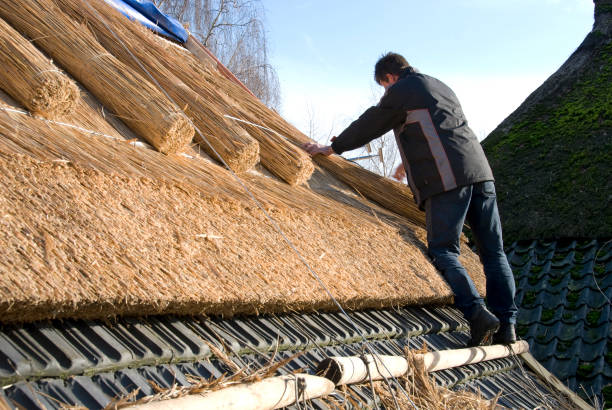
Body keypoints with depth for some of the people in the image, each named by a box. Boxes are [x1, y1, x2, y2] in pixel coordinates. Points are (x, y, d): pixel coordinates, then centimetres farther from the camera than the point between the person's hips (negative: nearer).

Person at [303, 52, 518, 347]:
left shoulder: (400, 91, 6)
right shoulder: (441, 87, 30)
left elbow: (369, 125, 11)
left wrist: (329, 149, 23)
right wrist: (411, 163, 53)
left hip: (447, 179, -8)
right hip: (480, 171, 8)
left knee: (443, 251, -5)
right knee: (494, 251, 7)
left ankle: (477, 313, -19)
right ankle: (506, 326, 6)